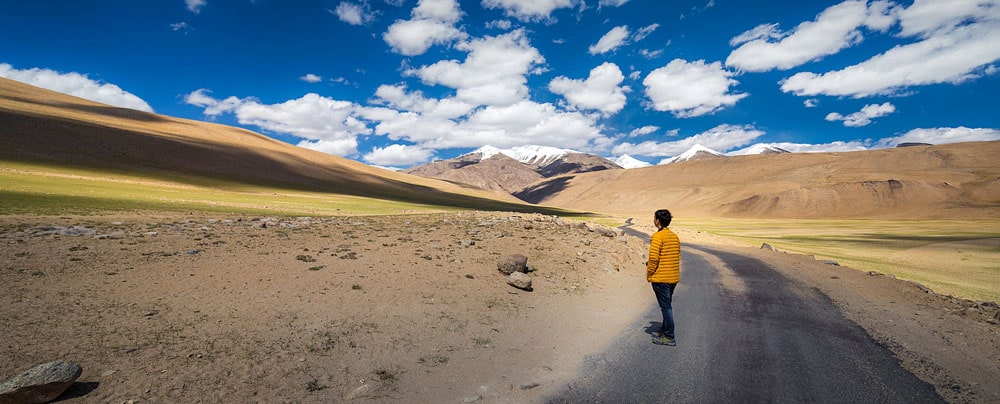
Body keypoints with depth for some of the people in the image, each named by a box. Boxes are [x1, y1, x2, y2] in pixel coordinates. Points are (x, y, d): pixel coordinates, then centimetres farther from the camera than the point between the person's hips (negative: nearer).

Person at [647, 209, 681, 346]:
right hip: (673, 277, 8)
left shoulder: (657, 236, -16)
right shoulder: (675, 236, 9)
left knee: (666, 307, -1)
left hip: (660, 278, -8)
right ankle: (664, 330, 31)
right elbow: (677, 256, 15)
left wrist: (649, 274, -7)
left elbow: (653, 258, -20)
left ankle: (669, 337, 6)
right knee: (667, 305, 19)